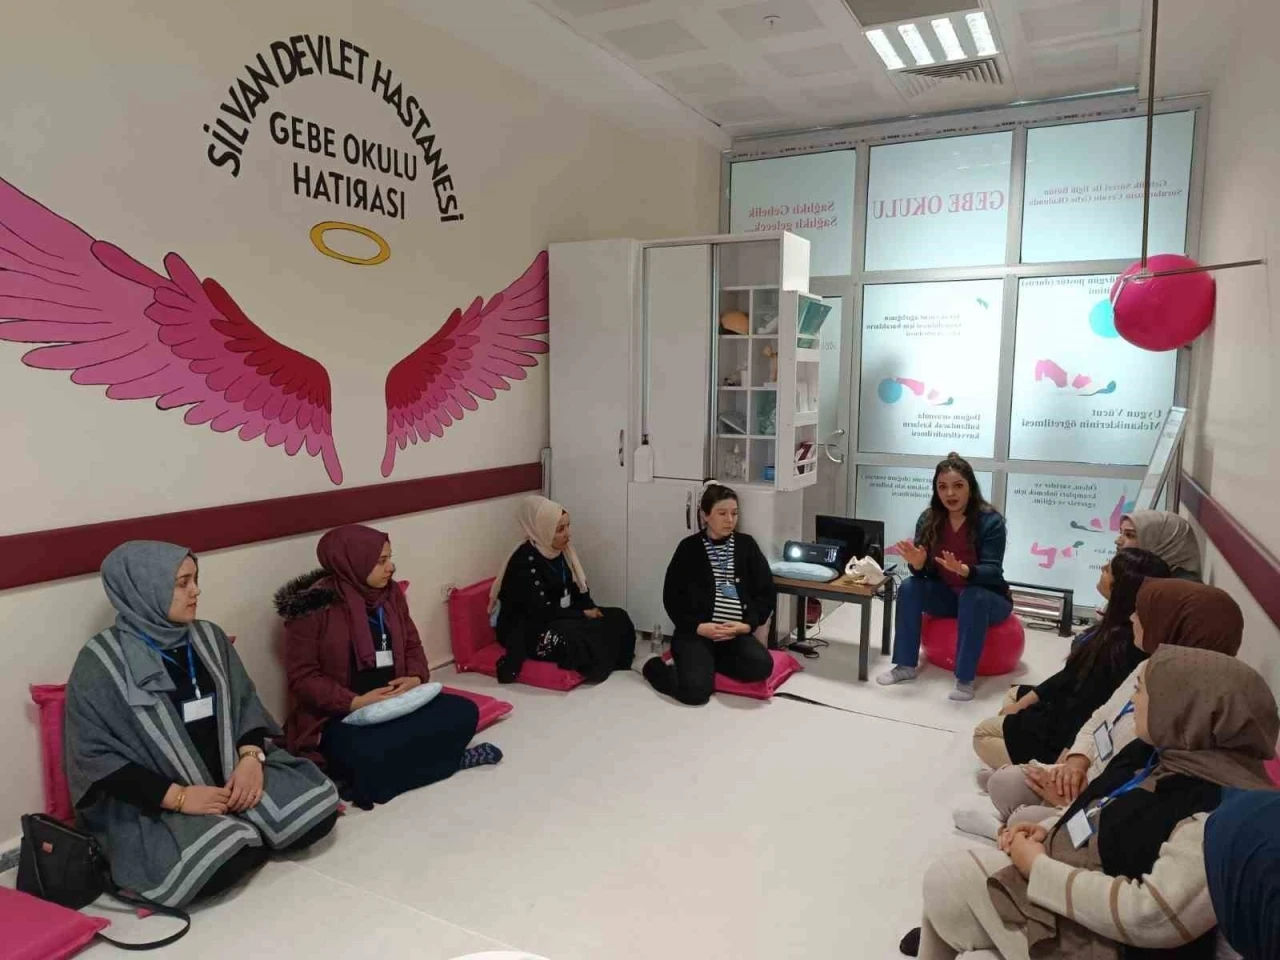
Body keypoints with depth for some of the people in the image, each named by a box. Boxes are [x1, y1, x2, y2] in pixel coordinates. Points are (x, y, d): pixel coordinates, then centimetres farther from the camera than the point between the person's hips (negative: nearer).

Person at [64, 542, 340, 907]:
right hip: (155, 802, -5)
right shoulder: (100, 663, -11)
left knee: (320, 805, -16)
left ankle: (244, 834, 8)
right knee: (219, 863, -33)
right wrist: (177, 796, -21)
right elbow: (94, 757, -13)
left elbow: (246, 703, 8)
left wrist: (251, 758, -13)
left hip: (233, 771, 5)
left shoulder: (209, 637, 5)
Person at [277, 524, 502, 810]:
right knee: (367, 757, -35)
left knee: (463, 712, -13)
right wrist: (355, 702, -24)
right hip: (339, 716, -5)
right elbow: (303, 678, -13)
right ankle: (447, 758, -11)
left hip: (396, 704, 6)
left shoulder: (390, 592, 4)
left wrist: (416, 678, -9)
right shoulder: (313, 605, -14)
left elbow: (412, 644, 13)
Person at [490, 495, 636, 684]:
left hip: (558, 618, 9)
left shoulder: (559, 551, 2)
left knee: (618, 618, -5)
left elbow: (576, 588, 11)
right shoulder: (525, 560, -24)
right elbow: (541, 612, -27)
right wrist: (583, 615, -18)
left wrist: (591, 609, -8)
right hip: (527, 631, -9)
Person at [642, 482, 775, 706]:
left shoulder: (746, 545, 8)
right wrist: (697, 627, -13)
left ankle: (701, 664, -2)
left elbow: (766, 592, 7)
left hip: (736, 632, 3)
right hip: (695, 633, -3)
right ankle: (657, 667, 9)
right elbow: (672, 596, 1)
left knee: (761, 665, -27)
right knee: (696, 690, -24)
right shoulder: (689, 548, 2)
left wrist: (748, 624, -9)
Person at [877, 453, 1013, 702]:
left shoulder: (991, 520, -20)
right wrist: (917, 563, -34)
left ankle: (965, 678, -29)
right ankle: (906, 665, -13)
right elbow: (923, 573, -9)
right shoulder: (928, 519, -9)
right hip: (947, 595, 4)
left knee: (972, 597, -36)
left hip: (988, 598, -4)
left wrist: (963, 570, -46)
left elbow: (992, 571, -25)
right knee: (909, 587, -20)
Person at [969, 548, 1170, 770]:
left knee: (983, 734, 1)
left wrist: (1020, 714, -15)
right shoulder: (1117, 627, -4)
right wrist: (1024, 701, 4)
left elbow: (1080, 710, -27)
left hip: (1073, 729, -9)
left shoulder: (1121, 646, -32)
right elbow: (1073, 672, 6)